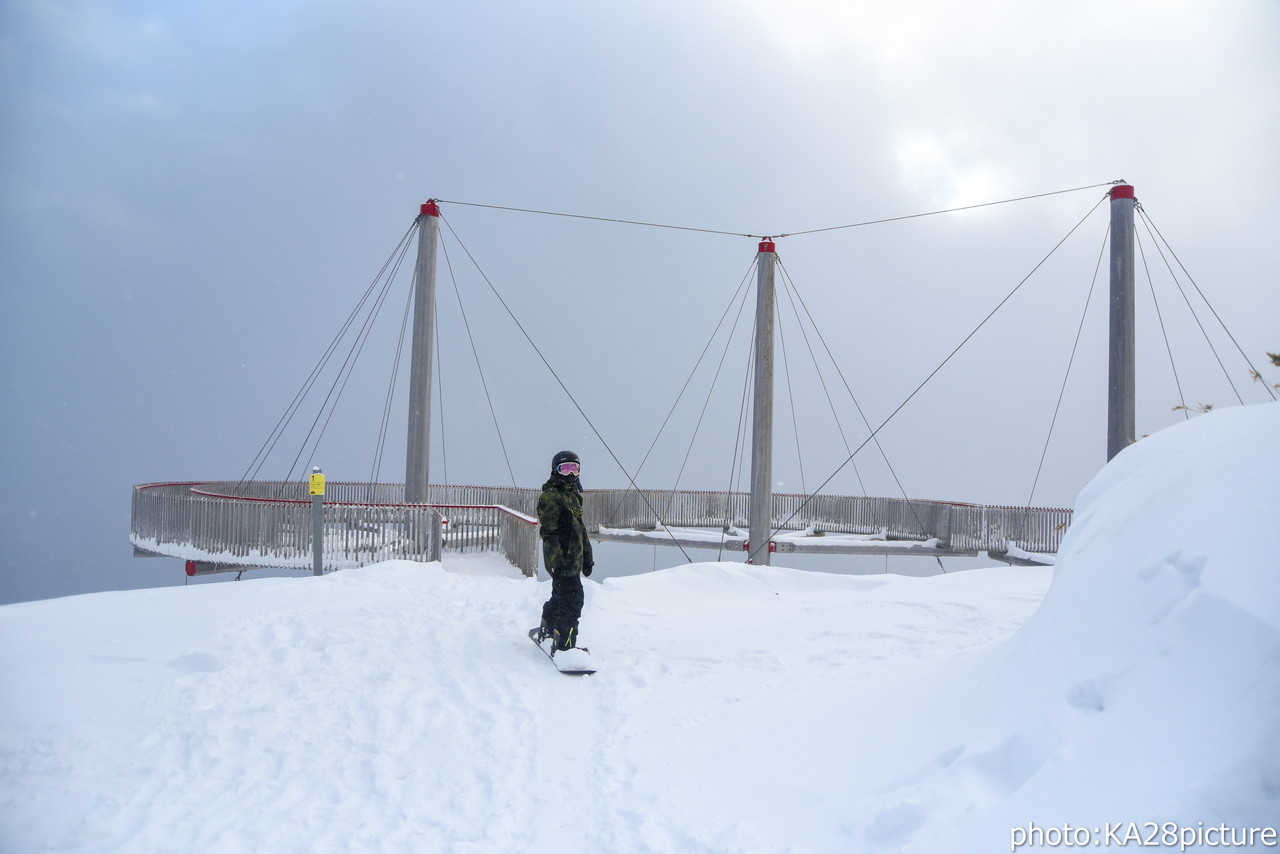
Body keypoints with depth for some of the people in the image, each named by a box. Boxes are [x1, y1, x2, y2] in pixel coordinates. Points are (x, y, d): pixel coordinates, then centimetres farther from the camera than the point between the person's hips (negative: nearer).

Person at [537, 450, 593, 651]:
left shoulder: (574, 495, 18)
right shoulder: (550, 496, -11)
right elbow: (548, 532, -17)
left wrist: (587, 557, 23)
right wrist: (557, 561, -22)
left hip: (574, 558, 9)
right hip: (561, 560, -9)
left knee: (561, 594, 21)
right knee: (572, 597, -11)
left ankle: (547, 629, 39)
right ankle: (565, 644, -7)